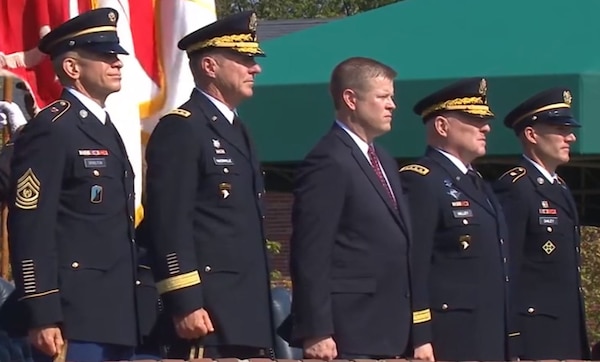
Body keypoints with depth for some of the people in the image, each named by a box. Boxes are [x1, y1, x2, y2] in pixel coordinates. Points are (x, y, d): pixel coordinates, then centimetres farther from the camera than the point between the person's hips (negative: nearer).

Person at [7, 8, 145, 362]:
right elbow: (30, 230, -15)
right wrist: (42, 317, -20)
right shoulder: (50, 130, -9)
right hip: (74, 321, -9)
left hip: (116, 316, 9)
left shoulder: (106, 129, 20)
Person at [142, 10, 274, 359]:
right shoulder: (180, 129, -8)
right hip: (207, 312, -10)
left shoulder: (238, 130, 21)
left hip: (248, 313, 10)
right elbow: (169, 225, -16)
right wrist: (185, 304, -21)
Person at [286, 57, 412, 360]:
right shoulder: (329, 162, -11)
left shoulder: (383, 162, 19)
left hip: (385, 330, 9)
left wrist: (398, 335, 16)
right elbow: (310, 254, -16)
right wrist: (316, 332, -21)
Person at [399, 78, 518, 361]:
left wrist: (510, 339, 20)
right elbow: (412, 265, -17)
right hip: (448, 338, -10)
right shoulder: (419, 181, -9)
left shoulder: (477, 185, 21)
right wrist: (418, 338, -22)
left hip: (490, 338, 10)